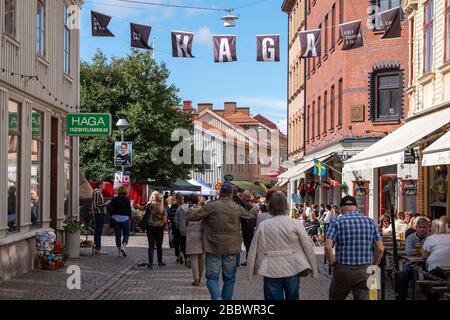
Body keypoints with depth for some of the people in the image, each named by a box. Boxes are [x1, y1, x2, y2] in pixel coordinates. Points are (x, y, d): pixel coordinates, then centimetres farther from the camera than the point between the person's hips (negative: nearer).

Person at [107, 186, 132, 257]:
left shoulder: (115, 199, 0)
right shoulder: (127, 200, -5)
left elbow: (109, 207, -8)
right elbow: (129, 210, -4)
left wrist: (111, 214, 5)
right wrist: (130, 218, 8)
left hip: (115, 218, 2)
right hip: (124, 218, -2)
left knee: (118, 235, 8)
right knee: (126, 233, 12)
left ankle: (120, 252, 9)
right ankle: (123, 246, -12)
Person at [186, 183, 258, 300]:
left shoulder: (211, 206, -12)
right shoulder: (237, 208, -2)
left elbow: (192, 217, -6)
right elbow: (250, 215, 19)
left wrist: (192, 211, 18)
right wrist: (255, 209, 42)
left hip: (213, 248, -2)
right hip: (230, 248, 2)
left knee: (212, 277, 2)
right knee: (229, 278, 14)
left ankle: (217, 297, -21)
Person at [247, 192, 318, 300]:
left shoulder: (263, 225, -4)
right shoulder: (295, 224, -7)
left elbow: (255, 249, -1)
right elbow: (307, 245, -4)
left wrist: (255, 268, 11)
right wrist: (309, 266, 7)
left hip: (271, 271, 0)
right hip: (292, 269, 0)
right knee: (292, 297, 17)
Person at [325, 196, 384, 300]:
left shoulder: (337, 222, -4)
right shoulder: (370, 222, 4)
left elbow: (328, 247, -16)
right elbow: (380, 248, 0)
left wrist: (331, 264, -2)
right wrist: (373, 266, 12)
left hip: (343, 270, -2)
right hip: (364, 271, 2)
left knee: (335, 298, 17)